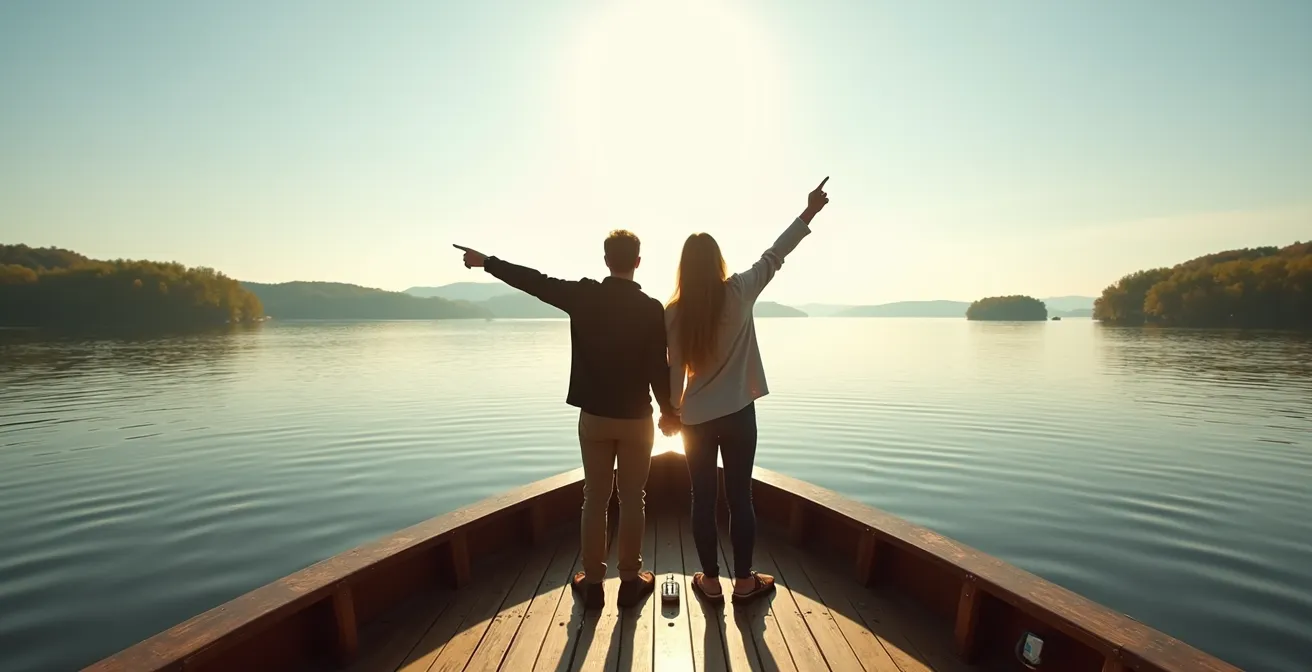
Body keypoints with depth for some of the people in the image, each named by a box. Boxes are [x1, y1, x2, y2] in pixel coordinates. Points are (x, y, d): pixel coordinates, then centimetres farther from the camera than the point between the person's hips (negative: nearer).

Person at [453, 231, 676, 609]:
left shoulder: (583, 296, -6)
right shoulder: (651, 308, -10)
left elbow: (533, 281, 4)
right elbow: (659, 368, -8)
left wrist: (486, 262, 18)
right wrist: (669, 411, 7)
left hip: (594, 416, 1)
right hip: (636, 418, -1)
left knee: (595, 499, 13)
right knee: (632, 500, 11)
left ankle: (592, 582, 22)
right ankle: (631, 580, 21)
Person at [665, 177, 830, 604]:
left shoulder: (672, 313, -8)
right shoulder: (738, 293, -10)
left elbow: (673, 371, -3)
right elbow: (774, 256, 1)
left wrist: (673, 410, 11)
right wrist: (809, 213, 12)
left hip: (695, 419, 1)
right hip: (737, 413, -1)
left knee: (703, 499, 11)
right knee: (740, 497, 10)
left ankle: (711, 582, 22)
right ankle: (744, 582, 24)